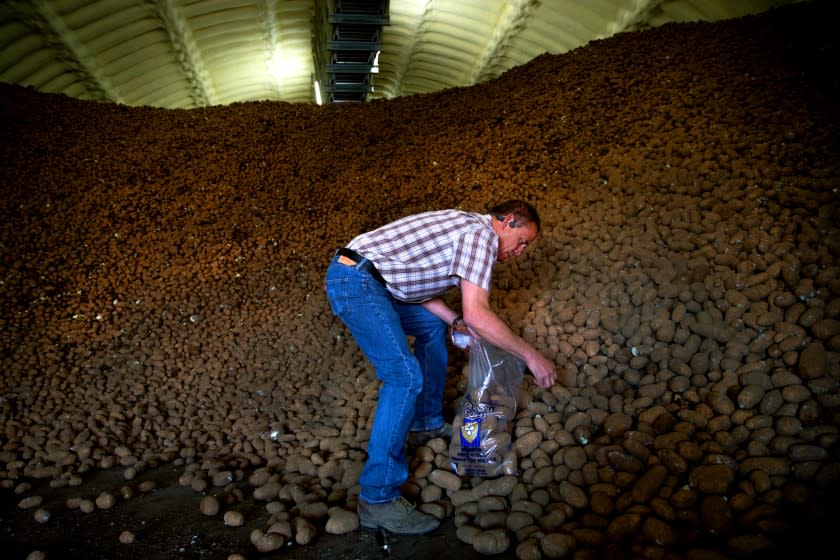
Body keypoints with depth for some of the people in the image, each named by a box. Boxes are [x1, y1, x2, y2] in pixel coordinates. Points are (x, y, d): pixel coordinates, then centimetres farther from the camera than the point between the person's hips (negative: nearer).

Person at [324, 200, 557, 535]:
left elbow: (419, 283, 19)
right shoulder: (481, 233, -10)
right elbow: (476, 314, -21)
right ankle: (378, 499, -14)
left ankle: (427, 419, 32)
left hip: (367, 280, 11)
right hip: (354, 282, -11)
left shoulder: (465, 228, 20)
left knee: (432, 325, 23)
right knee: (405, 376, -19)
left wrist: (456, 322, 8)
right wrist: (532, 357, -12)